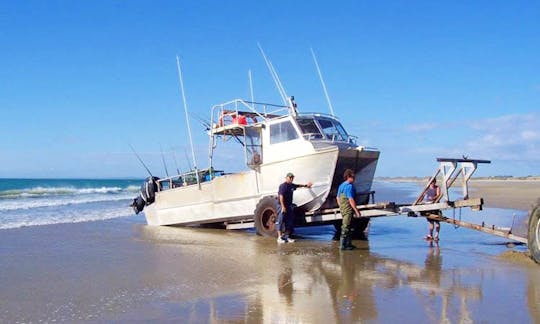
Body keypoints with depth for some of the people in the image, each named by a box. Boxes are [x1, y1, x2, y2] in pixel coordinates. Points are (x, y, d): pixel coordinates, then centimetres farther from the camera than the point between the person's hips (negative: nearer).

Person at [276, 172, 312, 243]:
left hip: (289, 206, 9)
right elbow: (281, 196, -19)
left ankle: (287, 237, 17)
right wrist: (283, 207, -25)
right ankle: (279, 238, -7)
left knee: (289, 222, 9)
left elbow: (298, 185, 36)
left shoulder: (292, 185, 13)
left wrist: (305, 185, 48)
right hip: (282, 206, -9)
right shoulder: (282, 186, -12)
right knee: (280, 222, -7)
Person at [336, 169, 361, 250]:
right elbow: (351, 200, -22)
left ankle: (348, 244, 24)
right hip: (348, 209, -10)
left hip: (342, 209, 10)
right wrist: (356, 210, -18)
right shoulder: (350, 186, -17)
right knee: (346, 227, -4)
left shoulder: (341, 185, 12)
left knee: (346, 226, 17)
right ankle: (343, 245, -1)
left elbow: (337, 198, 18)